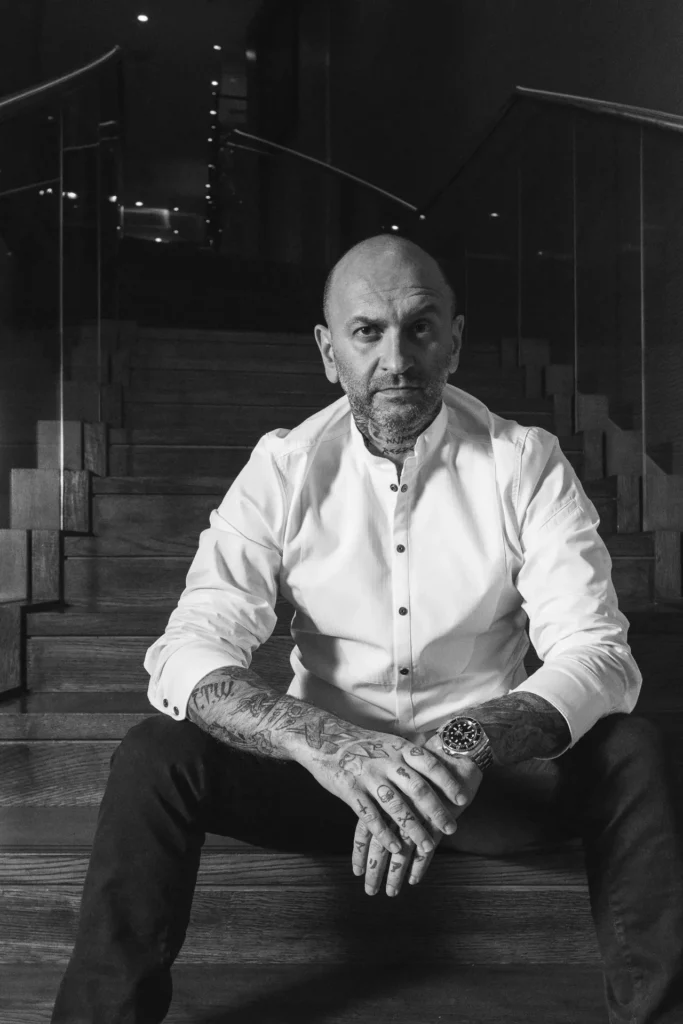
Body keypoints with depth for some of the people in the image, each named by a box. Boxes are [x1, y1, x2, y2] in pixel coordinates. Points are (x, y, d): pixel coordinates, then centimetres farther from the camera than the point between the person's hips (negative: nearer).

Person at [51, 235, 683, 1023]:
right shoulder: (284, 469, -8)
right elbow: (187, 653, -17)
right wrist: (329, 744, -37)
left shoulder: (526, 464, -8)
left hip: (487, 774, 0)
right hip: (328, 768, 1)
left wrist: (471, 744, -38)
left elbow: (596, 654, -17)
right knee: (154, 756, -22)